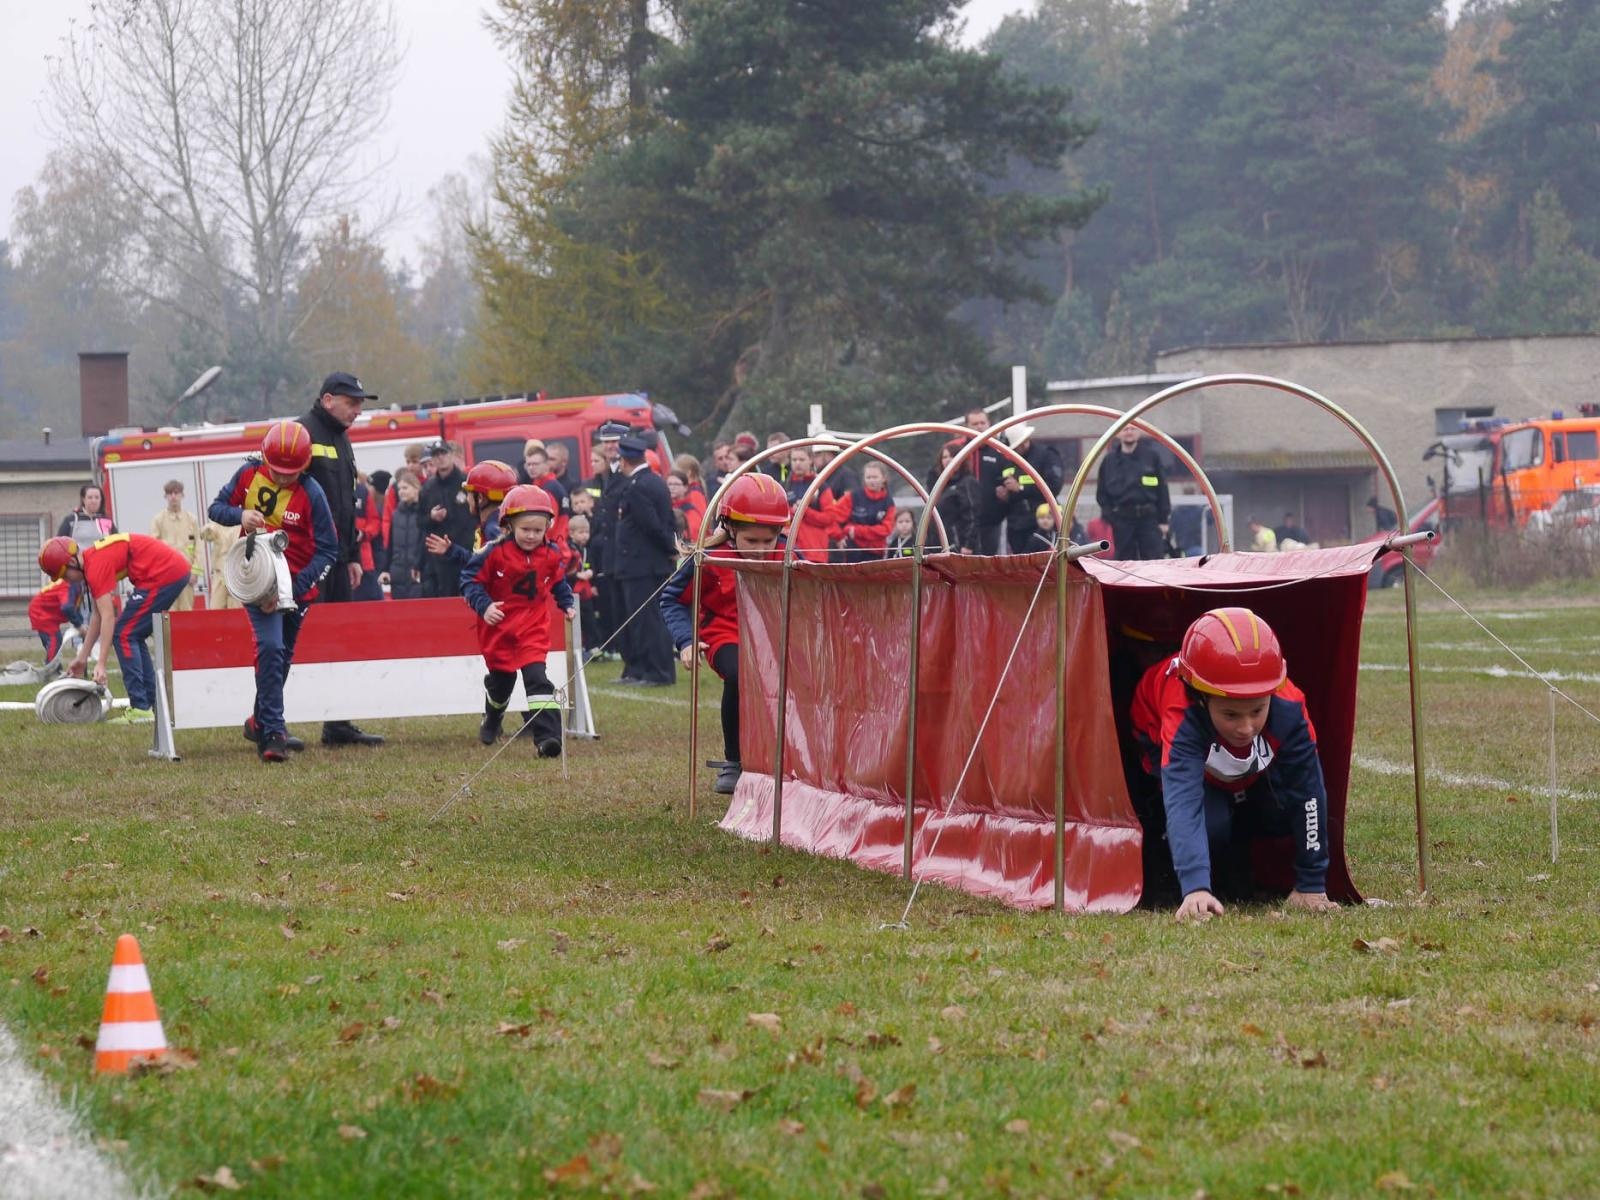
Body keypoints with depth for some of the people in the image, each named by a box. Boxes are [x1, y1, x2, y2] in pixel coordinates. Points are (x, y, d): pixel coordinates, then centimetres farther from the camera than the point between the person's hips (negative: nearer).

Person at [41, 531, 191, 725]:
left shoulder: (96, 566, -15)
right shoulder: (91, 560, 15)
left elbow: (108, 617, -19)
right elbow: (97, 615, 22)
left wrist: (101, 664, -19)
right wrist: (82, 657, 25)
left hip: (164, 574, -10)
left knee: (124, 635, -5)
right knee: (135, 637, 16)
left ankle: (141, 709, -8)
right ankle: (154, 705, 18)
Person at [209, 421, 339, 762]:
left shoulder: (311, 494, -14)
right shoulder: (249, 474, -6)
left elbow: (328, 551, -12)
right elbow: (216, 508, 5)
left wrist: (294, 589, -21)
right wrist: (239, 516, -18)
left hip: (296, 583, 1)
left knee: (282, 656, 15)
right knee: (270, 648, -19)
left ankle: (260, 722, 37)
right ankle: (271, 733, -22)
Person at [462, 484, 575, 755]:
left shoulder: (552, 555, -4)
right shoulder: (494, 552, -15)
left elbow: (558, 582, 17)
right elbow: (470, 579, -10)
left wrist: (567, 604, 7)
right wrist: (483, 606, -22)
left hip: (534, 627, 0)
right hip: (499, 625, 0)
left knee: (536, 676, -16)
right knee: (501, 677, 17)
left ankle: (547, 735, -25)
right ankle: (492, 720, 49)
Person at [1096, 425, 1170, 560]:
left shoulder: (1151, 456, 4)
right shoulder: (1109, 461, 8)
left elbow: (1162, 489, 4)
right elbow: (1102, 493, 10)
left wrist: (1163, 520, -1)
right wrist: (1108, 518, -2)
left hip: (1148, 517, -1)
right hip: (1122, 519, 1)